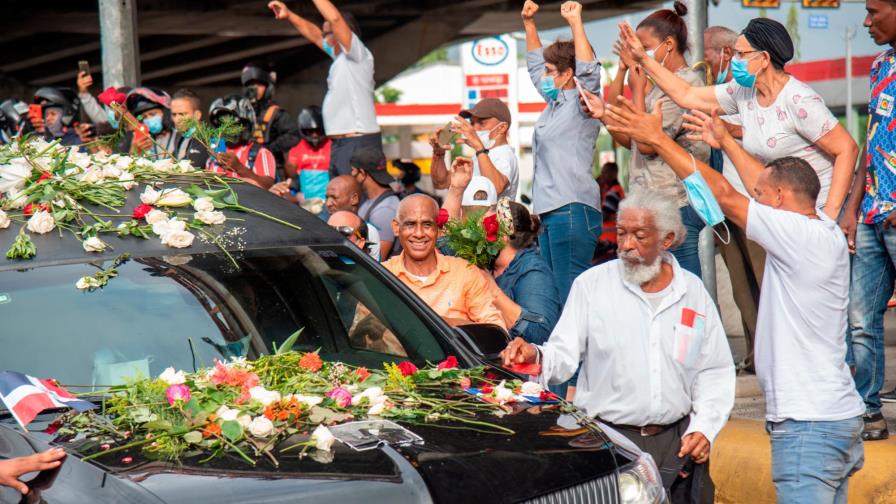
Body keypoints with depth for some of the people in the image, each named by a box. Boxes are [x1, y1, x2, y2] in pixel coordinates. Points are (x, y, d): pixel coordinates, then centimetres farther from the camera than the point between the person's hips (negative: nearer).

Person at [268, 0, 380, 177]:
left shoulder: (359, 55, -8)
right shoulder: (340, 57, 18)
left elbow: (335, 18, -19)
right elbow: (313, 33, 30)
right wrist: (288, 15, 23)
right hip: (341, 143, 10)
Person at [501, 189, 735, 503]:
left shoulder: (693, 291, 11)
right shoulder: (592, 284, 4)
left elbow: (715, 372, 14)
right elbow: (563, 356, -2)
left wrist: (704, 429, 2)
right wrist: (536, 357, -24)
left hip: (677, 440, 2)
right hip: (607, 439, -2)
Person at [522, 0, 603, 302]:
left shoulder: (581, 104, -4)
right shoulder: (555, 103, 21)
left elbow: (588, 69, -23)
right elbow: (535, 63, 34)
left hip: (573, 210, -10)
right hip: (549, 212, 10)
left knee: (572, 295, -15)